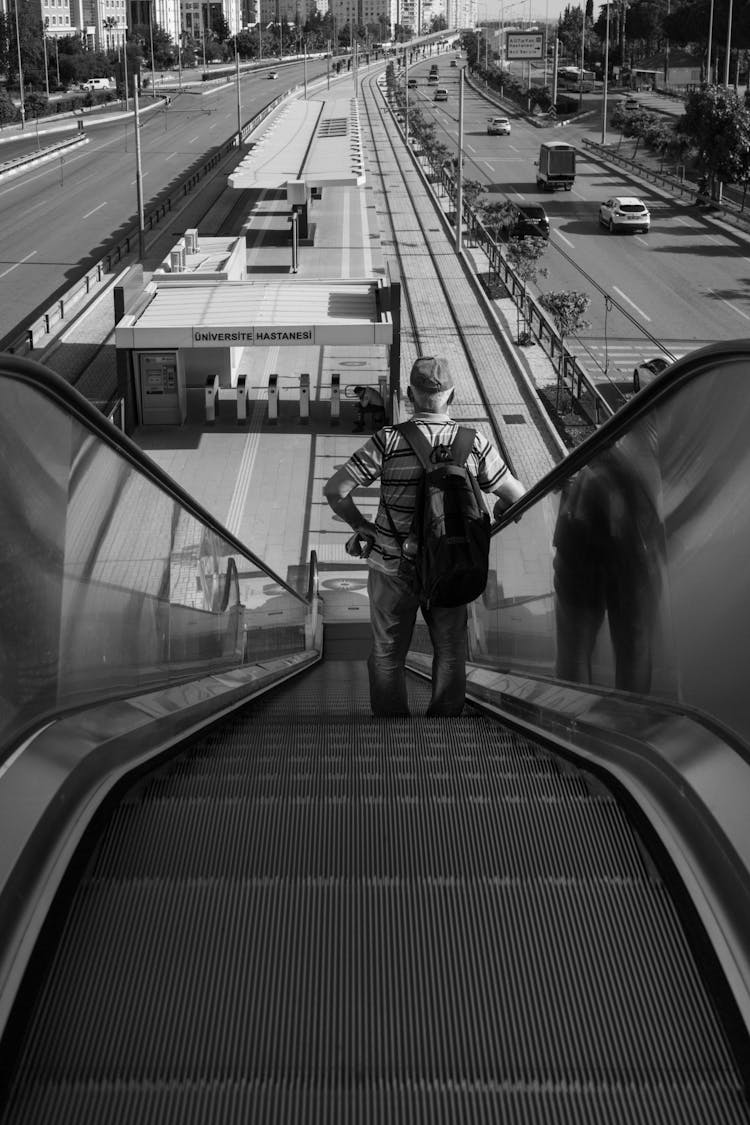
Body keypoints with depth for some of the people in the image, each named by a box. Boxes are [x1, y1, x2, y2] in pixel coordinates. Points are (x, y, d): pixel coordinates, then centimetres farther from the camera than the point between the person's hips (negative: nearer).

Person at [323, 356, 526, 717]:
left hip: (392, 565, -1)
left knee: (387, 653, 14)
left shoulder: (388, 440, -15)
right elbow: (516, 496, 0)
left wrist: (360, 525, 0)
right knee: (450, 653, 19)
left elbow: (334, 489, -16)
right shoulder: (474, 444, -8)